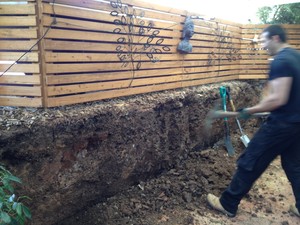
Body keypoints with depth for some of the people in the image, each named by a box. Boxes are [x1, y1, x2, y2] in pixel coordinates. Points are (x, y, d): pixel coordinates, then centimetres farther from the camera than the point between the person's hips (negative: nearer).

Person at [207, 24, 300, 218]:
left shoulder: (280, 61, -20)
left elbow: (278, 99, -27)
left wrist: (250, 110, -14)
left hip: (281, 124, -9)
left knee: (249, 163, 1)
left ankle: (228, 204, 13)